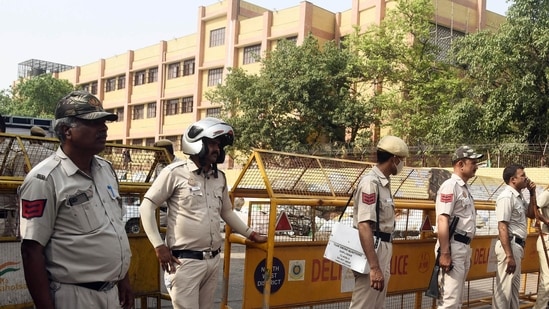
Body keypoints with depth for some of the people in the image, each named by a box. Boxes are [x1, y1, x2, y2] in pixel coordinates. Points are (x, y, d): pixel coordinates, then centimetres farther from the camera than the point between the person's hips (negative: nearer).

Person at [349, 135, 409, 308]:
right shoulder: (371, 183, -16)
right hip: (372, 250, -10)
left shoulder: (384, 183, 13)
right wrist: (374, 267, -30)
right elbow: (364, 226, -24)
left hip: (382, 250, 10)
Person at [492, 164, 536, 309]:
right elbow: (502, 227, -21)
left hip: (517, 246, 10)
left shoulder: (519, 196, 13)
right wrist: (509, 255, -25)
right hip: (510, 245, -10)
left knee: (514, 287, 17)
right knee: (504, 287, -5)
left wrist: (532, 193, 9)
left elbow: (532, 214, 23)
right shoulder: (507, 197, -16)